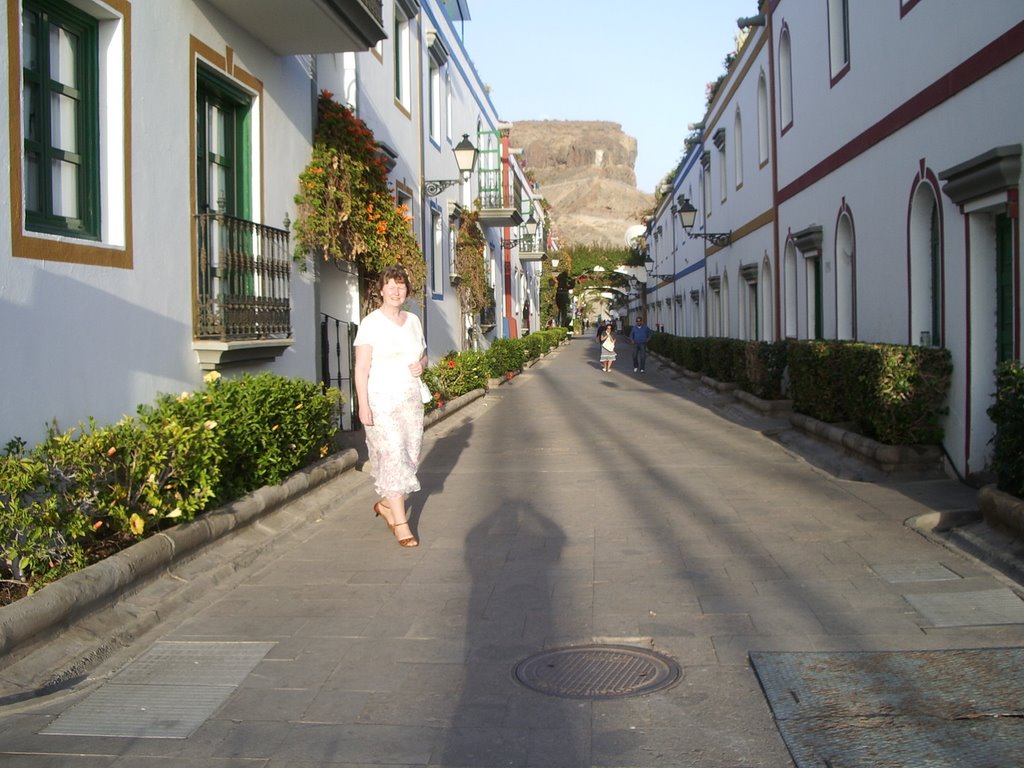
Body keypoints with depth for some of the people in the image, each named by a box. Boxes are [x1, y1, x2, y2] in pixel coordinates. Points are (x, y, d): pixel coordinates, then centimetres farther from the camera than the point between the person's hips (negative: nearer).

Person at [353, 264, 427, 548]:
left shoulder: (413, 321, 10)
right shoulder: (371, 323, -7)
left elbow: (423, 355, 22)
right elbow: (361, 368, -10)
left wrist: (421, 364, -2)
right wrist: (363, 405, -17)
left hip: (411, 399, 6)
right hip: (382, 400, -6)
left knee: (409, 457, 8)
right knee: (392, 457, -9)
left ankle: (386, 504, 29)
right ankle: (401, 522, -5)